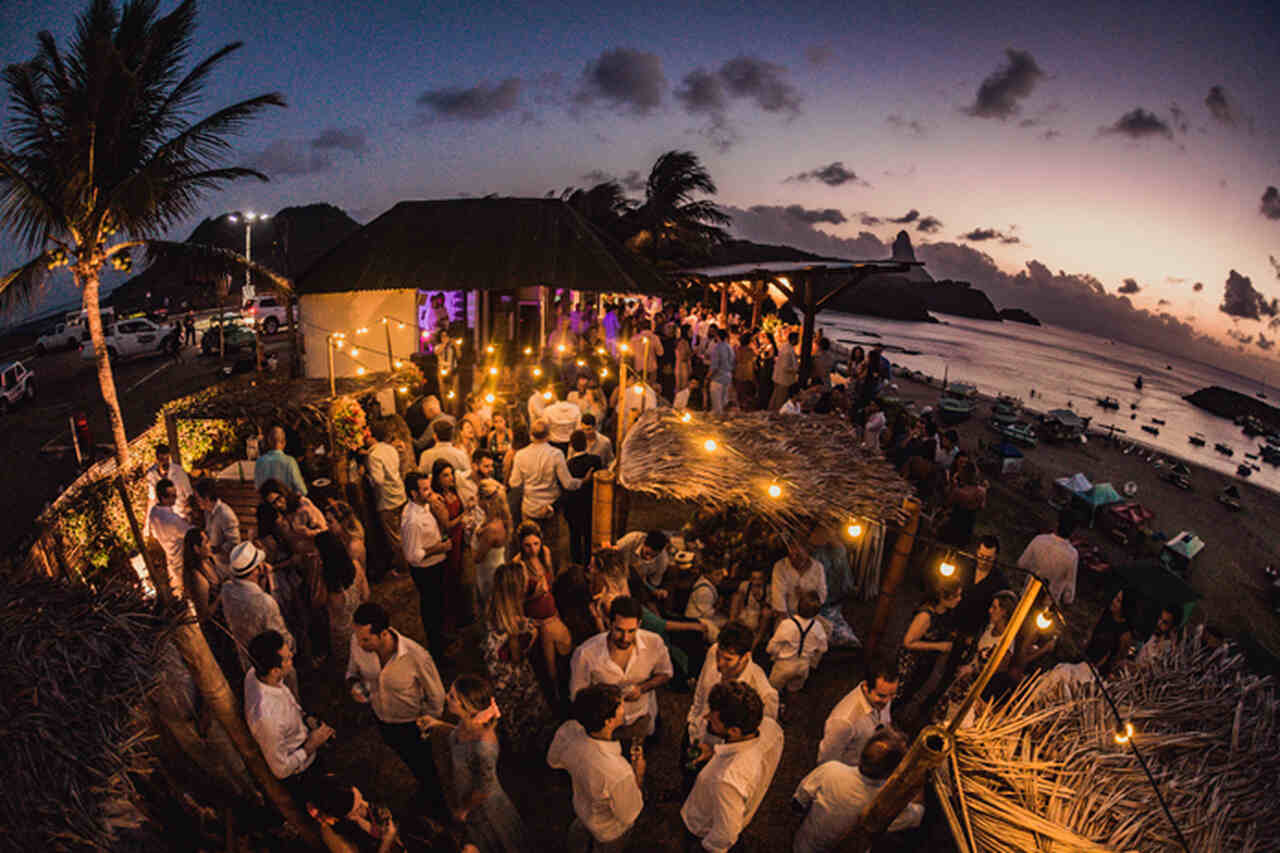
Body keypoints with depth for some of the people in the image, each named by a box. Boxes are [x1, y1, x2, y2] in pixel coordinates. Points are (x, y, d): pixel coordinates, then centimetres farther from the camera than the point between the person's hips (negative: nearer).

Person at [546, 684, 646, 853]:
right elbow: (628, 816, -26)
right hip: (610, 830, -4)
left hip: (581, 806, 4)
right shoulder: (619, 774, -49)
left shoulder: (567, 731, -34)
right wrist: (639, 775, -17)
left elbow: (553, 761, -9)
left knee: (578, 836, 38)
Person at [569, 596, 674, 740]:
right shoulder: (585, 654, -31)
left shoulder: (654, 643, -25)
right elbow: (577, 695, -15)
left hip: (643, 721, 2)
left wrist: (642, 688, -22)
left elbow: (665, 674, -5)